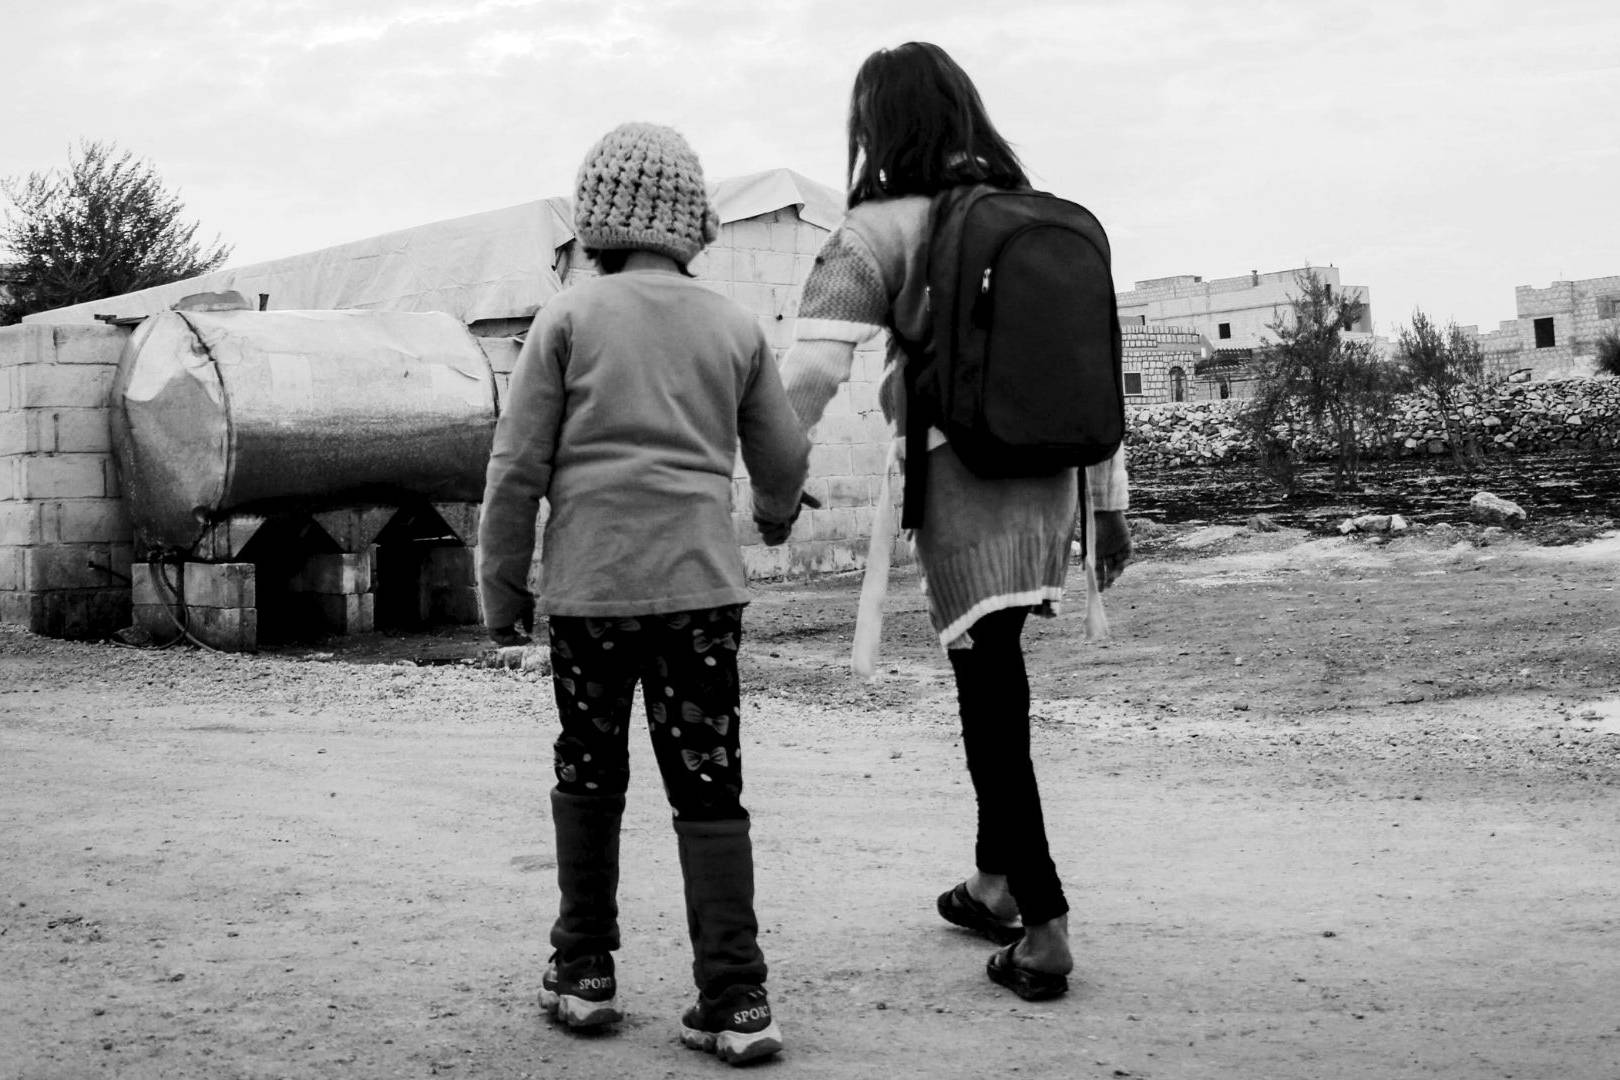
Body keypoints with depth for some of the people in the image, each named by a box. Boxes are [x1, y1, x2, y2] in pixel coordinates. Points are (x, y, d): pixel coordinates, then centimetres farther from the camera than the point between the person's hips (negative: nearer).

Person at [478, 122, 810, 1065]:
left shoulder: (571, 317, 0)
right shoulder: (736, 326, 8)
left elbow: (518, 466, -2)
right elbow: (783, 458, 15)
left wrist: (503, 584, 7)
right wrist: (776, 516, 37)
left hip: (590, 583, -1)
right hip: (701, 582, 1)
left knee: (590, 779, 15)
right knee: (710, 790, 4)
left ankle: (585, 975, 22)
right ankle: (736, 1001, 2)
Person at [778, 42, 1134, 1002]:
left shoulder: (881, 230, -6)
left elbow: (809, 372, -17)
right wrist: (1112, 499, 16)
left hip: (962, 485, -5)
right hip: (1050, 480, 6)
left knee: (994, 700, -1)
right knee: (997, 684, 20)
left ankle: (1044, 930, -3)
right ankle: (997, 883, 30)